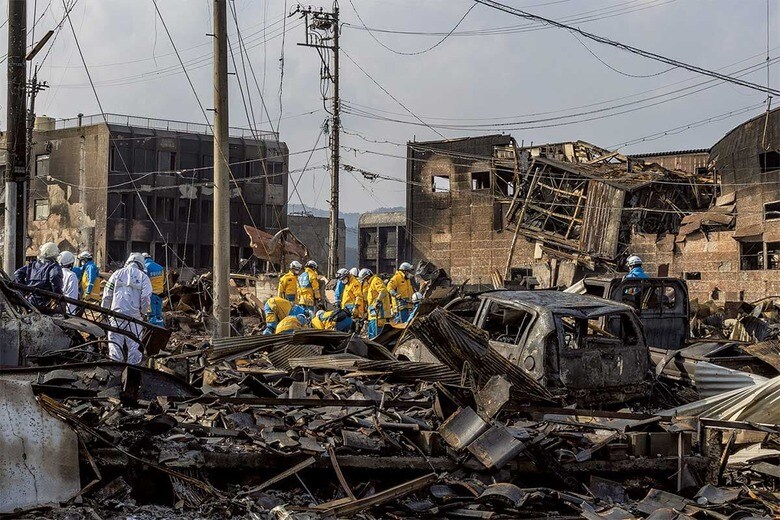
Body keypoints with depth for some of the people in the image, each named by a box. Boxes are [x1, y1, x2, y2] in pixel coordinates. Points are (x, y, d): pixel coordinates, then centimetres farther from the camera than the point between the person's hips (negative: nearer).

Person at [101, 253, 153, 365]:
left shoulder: (117, 274, 8)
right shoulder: (143, 277, 3)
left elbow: (107, 295, 7)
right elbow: (146, 298, -4)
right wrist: (142, 313, 10)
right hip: (134, 316, -1)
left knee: (115, 344, 6)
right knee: (134, 345, 5)